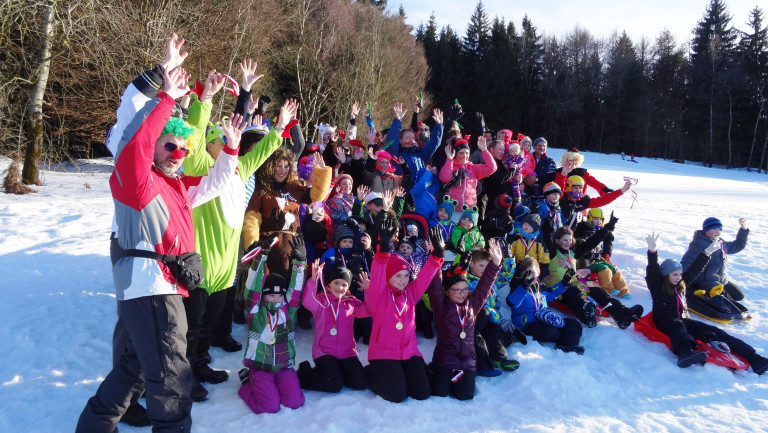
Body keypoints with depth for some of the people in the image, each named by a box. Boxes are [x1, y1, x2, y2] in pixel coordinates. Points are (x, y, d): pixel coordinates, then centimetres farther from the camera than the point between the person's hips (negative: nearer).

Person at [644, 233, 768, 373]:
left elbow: (695, 269, 22)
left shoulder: (682, 285, 18)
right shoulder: (657, 286, -1)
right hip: (664, 322, -6)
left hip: (683, 320, 6)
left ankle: (752, 358, -22)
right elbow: (653, 271, -19)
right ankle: (685, 353, -72)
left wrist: (707, 253, 19)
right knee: (678, 326, -40)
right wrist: (653, 251, -36)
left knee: (714, 331, -14)